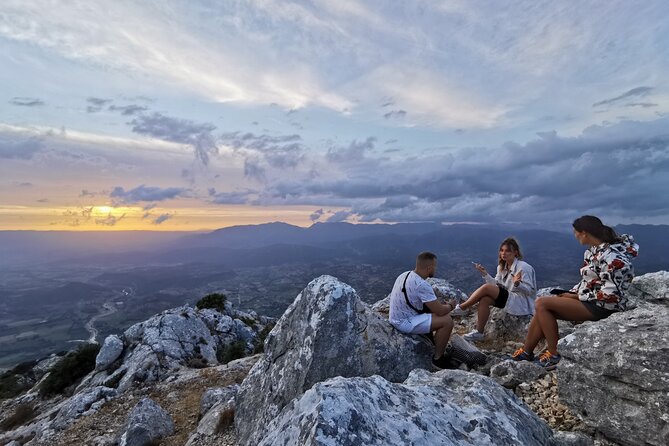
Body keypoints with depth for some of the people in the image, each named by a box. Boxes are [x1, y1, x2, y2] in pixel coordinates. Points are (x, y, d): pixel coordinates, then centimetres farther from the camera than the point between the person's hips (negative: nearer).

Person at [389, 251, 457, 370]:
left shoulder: (405, 274, 2)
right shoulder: (422, 285, -27)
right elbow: (440, 311, -20)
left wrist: (442, 304, 14)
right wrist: (450, 306, 2)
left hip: (396, 318, 10)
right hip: (405, 323, -10)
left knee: (431, 307, 23)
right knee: (447, 321, -11)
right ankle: (438, 359, 7)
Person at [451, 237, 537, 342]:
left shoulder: (523, 267, -11)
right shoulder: (502, 267, 12)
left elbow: (530, 290, -15)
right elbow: (496, 285, 6)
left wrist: (517, 284, -35)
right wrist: (485, 274, -5)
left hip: (522, 304, -8)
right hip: (509, 298, 8)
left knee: (486, 287, -21)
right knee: (485, 299, -20)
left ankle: (462, 308, -9)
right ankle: (478, 332, -14)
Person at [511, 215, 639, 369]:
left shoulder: (611, 256, -22)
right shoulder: (594, 250, 8)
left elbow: (609, 294, -23)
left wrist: (576, 296, -14)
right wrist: (570, 293, 2)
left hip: (603, 306, -9)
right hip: (588, 299, 9)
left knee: (542, 304, -18)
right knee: (543, 310, -2)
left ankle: (553, 355, -6)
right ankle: (526, 352, 6)